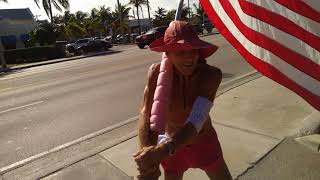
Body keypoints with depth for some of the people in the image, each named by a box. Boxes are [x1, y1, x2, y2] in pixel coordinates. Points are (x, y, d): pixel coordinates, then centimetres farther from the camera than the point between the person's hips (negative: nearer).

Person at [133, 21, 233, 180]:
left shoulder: (211, 75, -27)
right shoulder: (157, 72, -23)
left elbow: (197, 120, -37)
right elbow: (146, 113, -29)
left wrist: (163, 150, -52)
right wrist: (147, 154, -46)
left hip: (205, 143, 1)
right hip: (172, 147, 0)